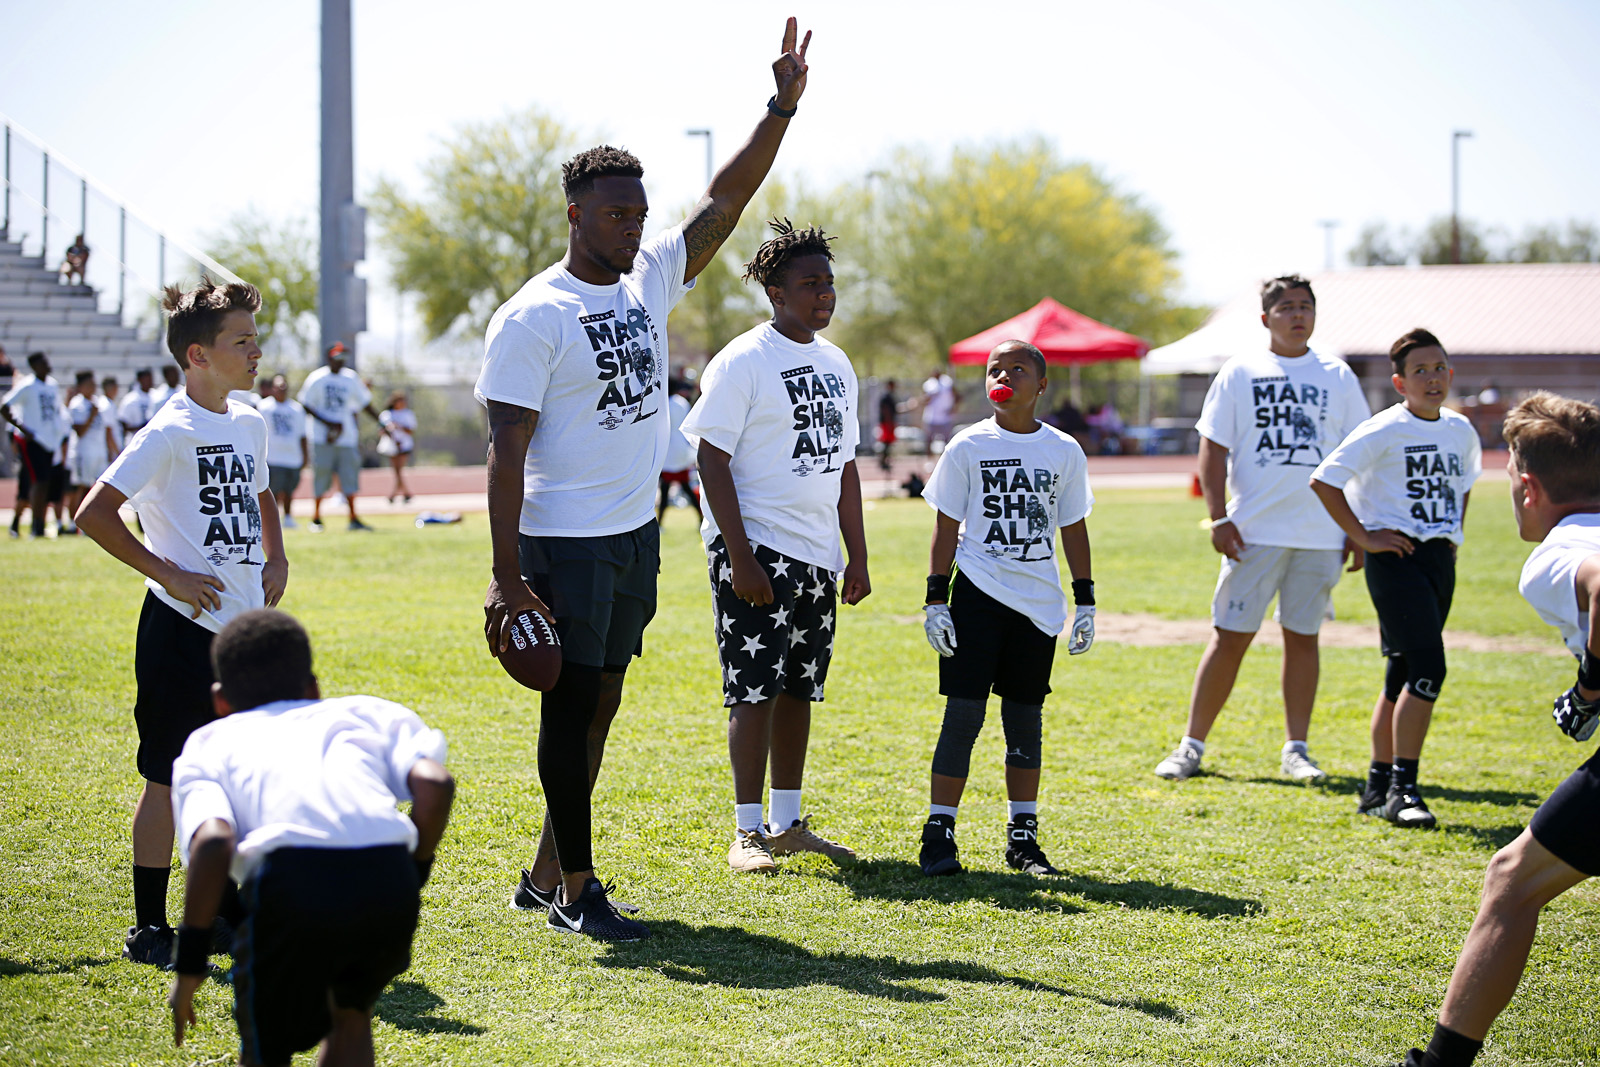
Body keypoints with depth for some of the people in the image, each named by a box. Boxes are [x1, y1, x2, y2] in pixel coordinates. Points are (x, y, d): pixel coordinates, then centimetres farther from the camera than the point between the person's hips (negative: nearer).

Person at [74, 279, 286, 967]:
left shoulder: (250, 424, 10)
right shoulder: (171, 433, -14)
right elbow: (94, 514, -18)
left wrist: (275, 557, 14)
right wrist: (165, 574, -15)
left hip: (245, 627, 7)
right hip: (183, 629, -7)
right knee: (168, 782, 0)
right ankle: (149, 929, 8)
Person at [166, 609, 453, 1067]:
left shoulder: (209, 743, 27)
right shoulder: (368, 712, 33)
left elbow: (213, 840, 5)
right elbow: (434, 784, 11)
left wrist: (190, 961, 9)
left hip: (291, 879, -2)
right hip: (389, 879, 2)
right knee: (350, 1013, 30)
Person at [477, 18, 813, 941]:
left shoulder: (650, 280, 8)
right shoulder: (534, 318, -13)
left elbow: (724, 204, 6)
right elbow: (508, 452, -15)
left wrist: (784, 110, -5)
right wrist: (507, 578, -20)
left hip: (637, 531, 8)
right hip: (564, 542, -7)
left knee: (600, 704, 11)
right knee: (572, 704, -3)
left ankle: (545, 873, 20)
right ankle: (575, 888, 4)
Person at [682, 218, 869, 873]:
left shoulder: (836, 365, 12)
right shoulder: (741, 363, -10)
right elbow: (711, 458, -13)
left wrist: (857, 557, 12)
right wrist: (739, 558, -19)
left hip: (817, 558, 7)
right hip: (757, 550, -7)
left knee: (799, 689, 11)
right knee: (756, 689, -7)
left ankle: (788, 824, 19)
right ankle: (747, 832, -2)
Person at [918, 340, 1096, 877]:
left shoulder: (1064, 451, 5)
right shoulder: (968, 447, 0)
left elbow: (1073, 529, 12)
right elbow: (947, 526, 2)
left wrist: (1085, 601, 9)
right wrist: (935, 599, -3)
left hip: (1039, 603, 2)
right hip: (978, 592, -2)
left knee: (1026, 717, 7)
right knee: (964, 713, -7)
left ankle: (1023, 836, 15)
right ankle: (939, 834, -2)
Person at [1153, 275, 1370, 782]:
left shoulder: (1337, 377, 9)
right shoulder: (1241, 373, 4)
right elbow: (1213, 449, 3)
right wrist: (1218, 517, -7)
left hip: (1320, 532, 2)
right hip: (1255, 531, -2)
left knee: (1302, 637, 6)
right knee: (1230, 637, -2)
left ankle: (1296, 749, 13)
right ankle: (1192, 744, 5)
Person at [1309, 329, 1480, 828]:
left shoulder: (1461, 431, 10)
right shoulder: (1385, 430, -11)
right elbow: (1324, 479, -13)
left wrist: (1454, 533, 16)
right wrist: (1363, 537, -12)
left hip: (1440, 560, 7)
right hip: (1396, 557, -7)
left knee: (1403, 676, 11)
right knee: (1428, 669, -17)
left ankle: (1379, 787, 18)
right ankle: (1402, 788, -11)